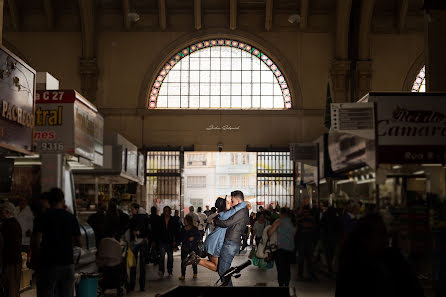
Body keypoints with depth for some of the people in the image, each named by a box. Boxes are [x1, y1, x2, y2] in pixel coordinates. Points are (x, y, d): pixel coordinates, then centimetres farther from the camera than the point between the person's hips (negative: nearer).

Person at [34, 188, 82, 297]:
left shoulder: (44, 216, -4)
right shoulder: (71, 217, 3)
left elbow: (38, 240, -12)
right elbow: (80, 243, 5)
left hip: (50, 263, -2)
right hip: (68, 262, 3)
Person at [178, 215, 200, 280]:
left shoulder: (194, 228, -4)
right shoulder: (183, 229, 10)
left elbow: (199, 235, -3)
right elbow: (180, 238, 16)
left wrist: (194, 238, -18)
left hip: (192, 247, -4)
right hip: (184, 247, 4)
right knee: (183, 261, -3)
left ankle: (195, 274, 22)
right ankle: (183, 275, 1)